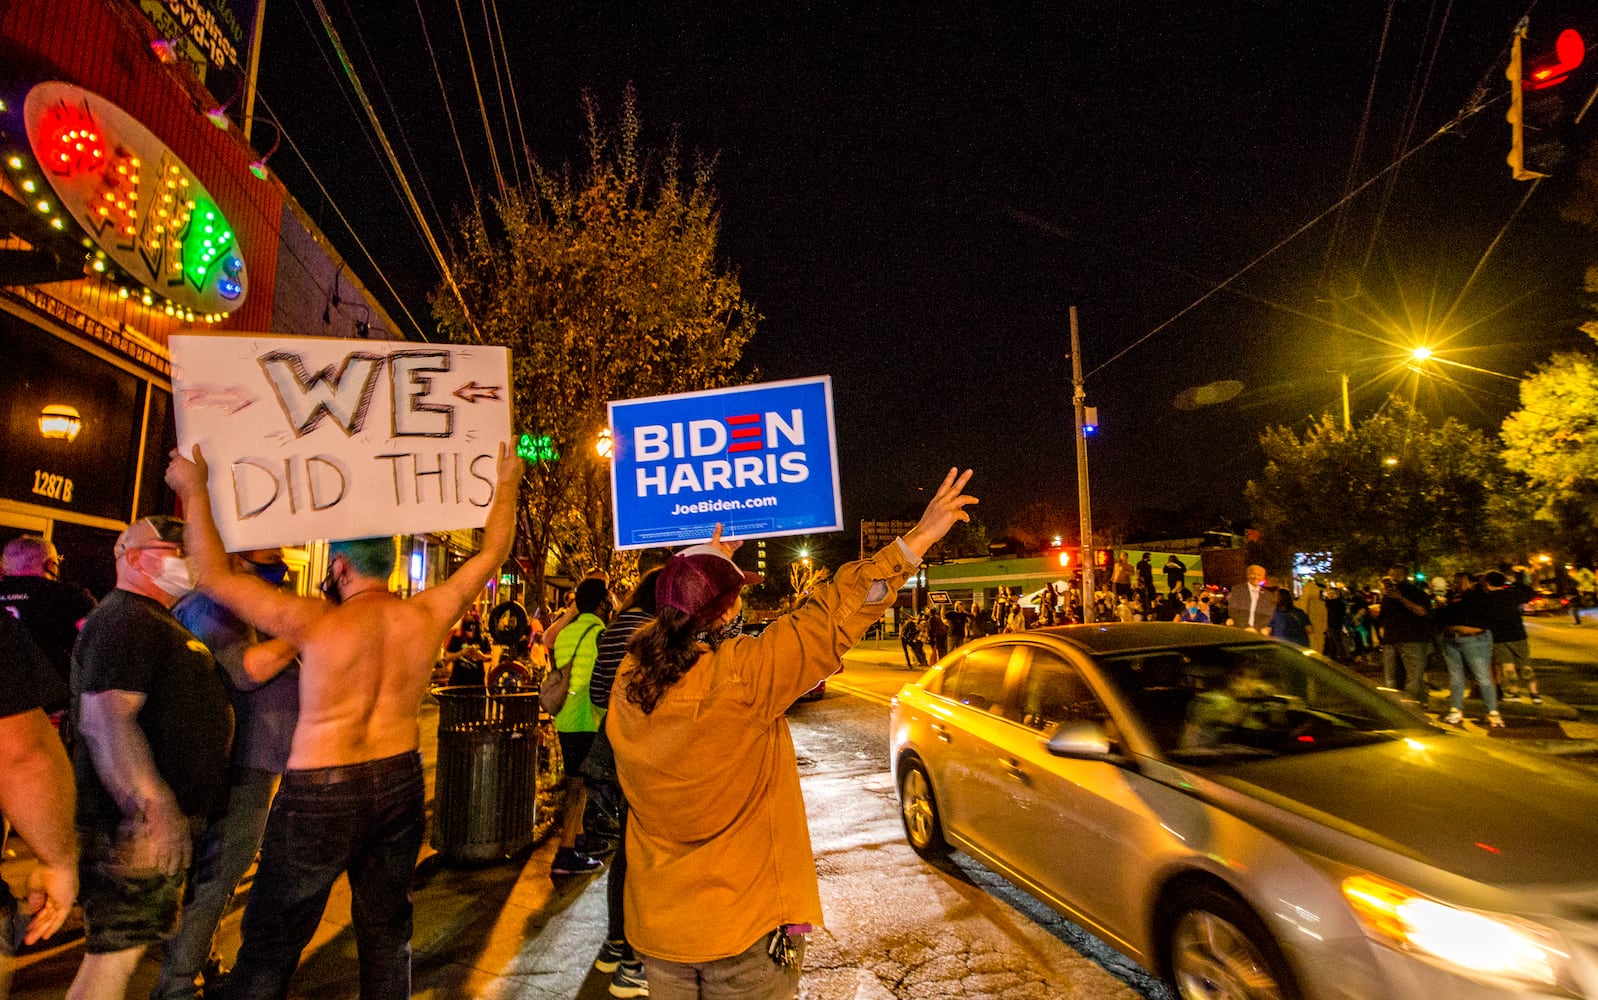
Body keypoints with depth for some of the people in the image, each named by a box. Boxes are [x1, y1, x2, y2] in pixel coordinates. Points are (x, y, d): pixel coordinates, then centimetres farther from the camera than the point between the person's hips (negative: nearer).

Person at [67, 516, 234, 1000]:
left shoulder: (157, 620, 16)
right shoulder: (125, 620, -18)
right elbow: (105, 720, -28)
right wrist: (155, 810, -31)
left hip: (165, 815, 11)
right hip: (138, 821, -11)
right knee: (117, 947, -2)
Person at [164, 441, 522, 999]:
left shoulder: (317, 623, -15)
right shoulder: (428, 616, -5)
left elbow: (213, 575, -9)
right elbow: (492, 553, 6)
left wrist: (195, 490, 1)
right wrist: (505, 486, 18)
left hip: (321, 792, -4)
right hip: (400, 784, 4)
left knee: (272, 942, 12)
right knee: (386, 930, 18)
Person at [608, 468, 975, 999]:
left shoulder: (630, 681, -7)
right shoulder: (741, 676, -24)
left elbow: (671, 622, 14)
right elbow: (832, 617, -21)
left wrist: (707, 567, 26)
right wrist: (918, 539, -16)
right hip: (746, 925, -5)